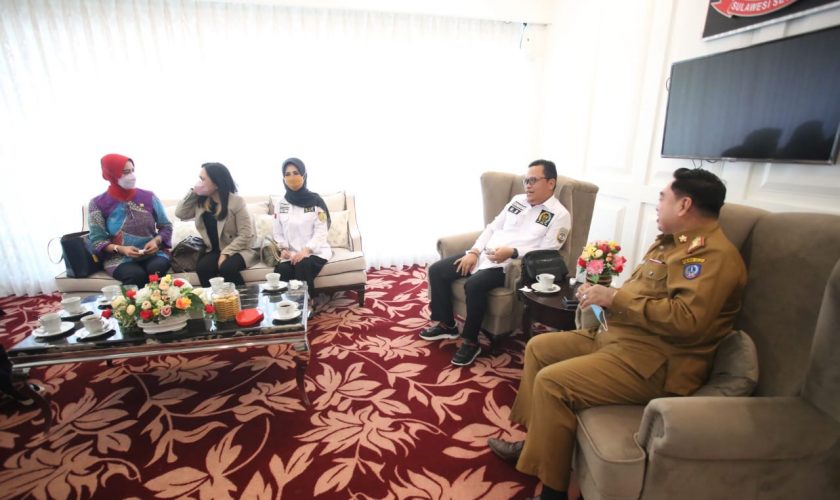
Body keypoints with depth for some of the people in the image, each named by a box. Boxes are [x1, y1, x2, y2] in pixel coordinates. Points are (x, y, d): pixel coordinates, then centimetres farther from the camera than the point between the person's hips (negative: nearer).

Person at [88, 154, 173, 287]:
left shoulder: (148, 196, 4)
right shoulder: (98, 204, 2)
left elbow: (166, 226, 9)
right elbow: (97, 241, 2)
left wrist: (156, 240, -11)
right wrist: (120, 249, -17)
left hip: (152, 253, 1)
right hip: (119, 258, -1)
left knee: (157, 268, -33)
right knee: (137, 275, -33)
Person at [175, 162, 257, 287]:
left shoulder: (236, 201, -11)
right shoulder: (200, 201, 7)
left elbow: (245, 234, -14)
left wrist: (226, 253, -21)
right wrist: (192, 192, -3)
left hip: (237, 250, -4)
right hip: (214, 250, 4)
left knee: (226, 268, -34)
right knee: (201, 268, -27)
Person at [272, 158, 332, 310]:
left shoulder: (315, 201, -2)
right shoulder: (281, 204, 8)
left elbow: (321, 231, -8)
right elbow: (278, 233, 11)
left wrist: (306, 250, -21)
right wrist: (283, 249, -9)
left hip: (315, 251, -2)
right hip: (291, 253, 3)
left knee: (302, 266, -33)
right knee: (281, 271, -28)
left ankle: (307, 304, -15)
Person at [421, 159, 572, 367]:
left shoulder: (559, 215, -1)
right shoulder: (518, 200, 18)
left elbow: (545, 253, -11)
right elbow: (492, 227, 15)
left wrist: (512, 252, -24)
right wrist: (473, 252, 2)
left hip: (512, 265, -7)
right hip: (485, 254, 7)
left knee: (474, 285, -34)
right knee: (436, 270, -4)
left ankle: (471, 342, -12)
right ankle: (447, 325, 13)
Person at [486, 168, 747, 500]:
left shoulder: (714, 254, -17)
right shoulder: (672, 240, 15)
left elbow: (687, 320, -30)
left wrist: (615, 298, -23)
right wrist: (604, 294, 3)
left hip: (654, 362, -11)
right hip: (615, 337, 11)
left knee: (552, 382, -23)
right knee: (539, 347, 9)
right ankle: (536, 442, 19)